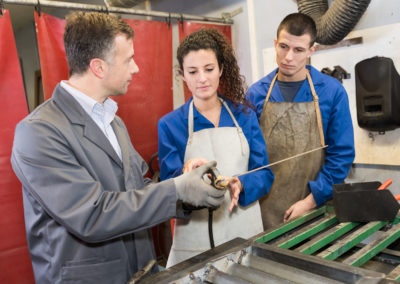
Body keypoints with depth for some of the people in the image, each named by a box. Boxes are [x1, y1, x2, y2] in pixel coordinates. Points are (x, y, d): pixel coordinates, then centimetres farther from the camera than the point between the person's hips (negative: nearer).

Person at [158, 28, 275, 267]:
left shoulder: (244, 115, 2)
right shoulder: (170, 125, -4)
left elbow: (265, 174, 1)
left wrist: (240, 185, -20)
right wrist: (187, 174, -28)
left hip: (246, 232, 2)